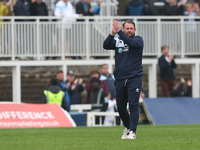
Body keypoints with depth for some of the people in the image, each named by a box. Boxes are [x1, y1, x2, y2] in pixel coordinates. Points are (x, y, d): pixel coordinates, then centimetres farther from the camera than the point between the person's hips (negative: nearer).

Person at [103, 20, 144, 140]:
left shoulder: (138, 39, 2)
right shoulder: (117, 41, 12)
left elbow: (131, 43, -20)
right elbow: (106, 46, -5)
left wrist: (119, 31, -24)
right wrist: (112, 34, -20)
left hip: (135, 78, -4)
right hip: (120, 79, 4)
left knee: (133, 105, -13)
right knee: (120, 106, 10)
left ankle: (132, 132, -15)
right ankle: (127, 127, 31)